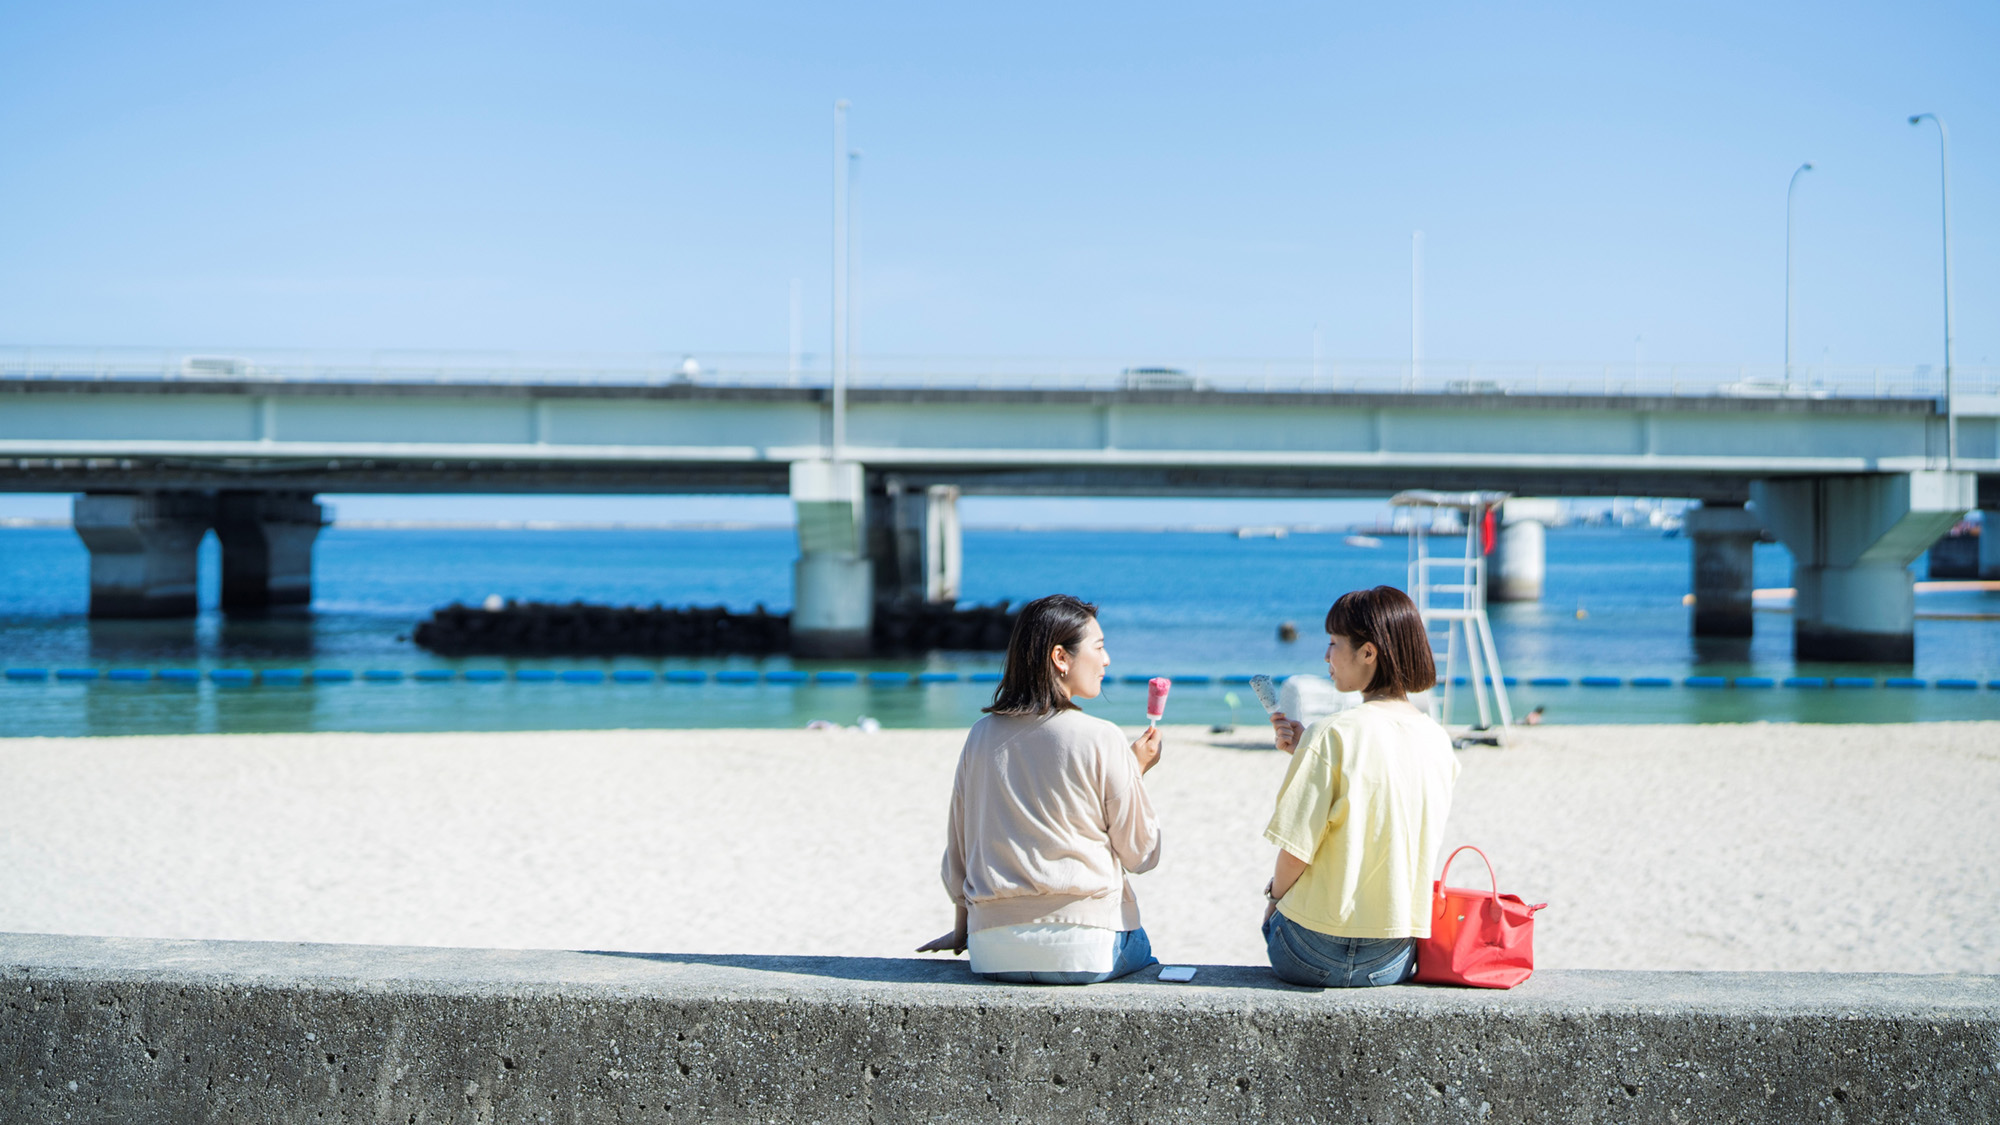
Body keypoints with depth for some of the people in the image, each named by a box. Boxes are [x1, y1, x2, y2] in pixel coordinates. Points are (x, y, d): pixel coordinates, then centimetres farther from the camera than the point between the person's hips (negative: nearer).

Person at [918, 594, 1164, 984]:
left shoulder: (981, 736, 6)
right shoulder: (1100, 739, -9)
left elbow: (958, 850, 13)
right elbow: (1139, 853, 0)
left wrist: (962, 930, 27)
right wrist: (1136, 771, 14)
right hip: (1084, 951, -4)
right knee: (1145, 961, 28)